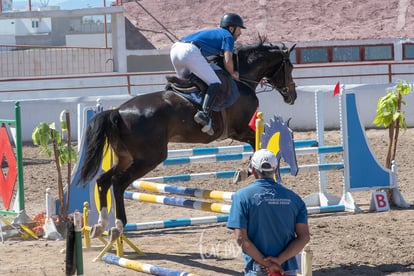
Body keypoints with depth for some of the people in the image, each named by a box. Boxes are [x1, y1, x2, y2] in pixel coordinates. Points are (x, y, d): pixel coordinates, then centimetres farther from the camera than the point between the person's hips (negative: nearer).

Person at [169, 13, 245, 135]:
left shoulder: (214, 32, 35)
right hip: (190, 51, -8)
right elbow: (227, 61, 0)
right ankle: (204, 113, -26)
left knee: (184, 79, 35)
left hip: (175, 48, 8)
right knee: (215, 83, -8)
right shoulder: (228, 36, 11)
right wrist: (232, 73, 16)